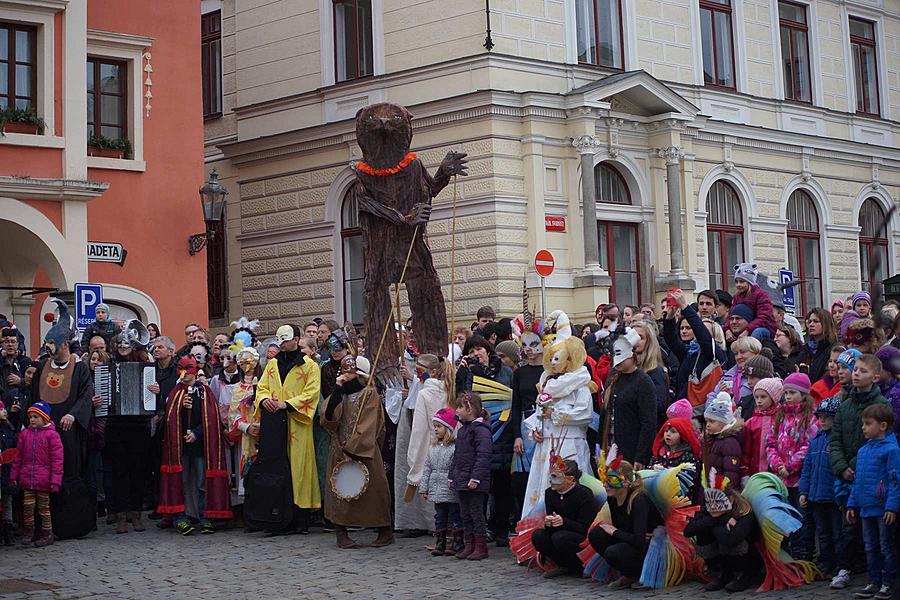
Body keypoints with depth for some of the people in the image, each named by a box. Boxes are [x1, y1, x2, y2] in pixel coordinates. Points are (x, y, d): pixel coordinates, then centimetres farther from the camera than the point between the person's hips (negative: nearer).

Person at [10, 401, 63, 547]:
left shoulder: (51, 435, -5)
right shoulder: (25, 433, 8)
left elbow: (57, 459, -7)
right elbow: (18, 456, 13)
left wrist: (55, 480, -11)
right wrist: (14, 475, 9)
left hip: (43, 480, -3)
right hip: (27, 478, 4)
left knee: (44, 507, 5)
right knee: (28, 506, 3)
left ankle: (47, 534, 17)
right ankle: (28, 532, 20)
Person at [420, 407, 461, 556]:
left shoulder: (455, 447, -11)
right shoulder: (433, 448, 12)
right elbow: (427, 468, 14)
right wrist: (424, 488, 12)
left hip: (452, 492, -7)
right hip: (436, 491, 7)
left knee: (454, 517, 2)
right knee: (439, 517, 12)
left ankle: (458, 543, 9)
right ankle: (439, 543, 17)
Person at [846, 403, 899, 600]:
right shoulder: (863, 451, 12)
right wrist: (852, 504, 16)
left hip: (884, 510, -7)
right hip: (866, 508, 8)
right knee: (871, 548, 13)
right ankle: (874, 583, 21)